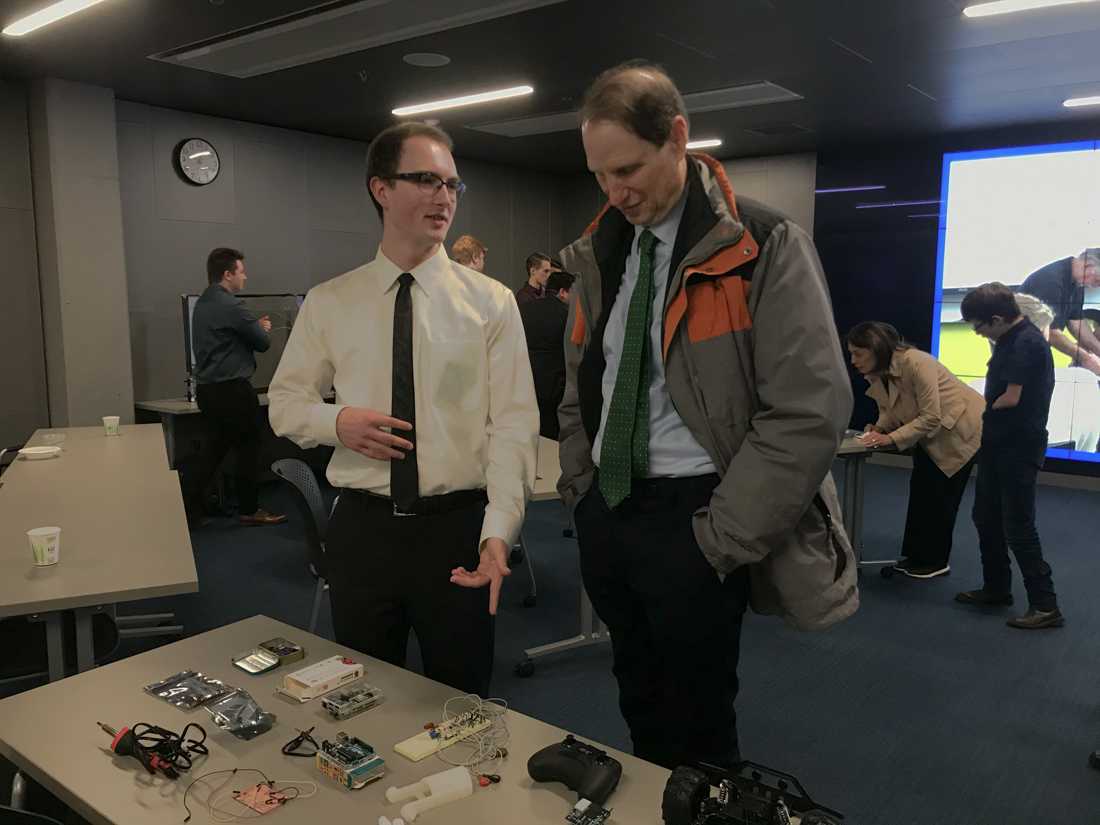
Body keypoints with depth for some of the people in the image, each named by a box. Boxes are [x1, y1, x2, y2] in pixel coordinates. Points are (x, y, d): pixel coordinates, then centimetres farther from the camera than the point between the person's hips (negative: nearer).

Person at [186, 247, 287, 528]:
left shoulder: (202, 304, 12)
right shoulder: (230, 305, -17)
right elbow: (263, 342, -10)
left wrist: (256, 326, 15)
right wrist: (263, 329, 11)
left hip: (206, 387, 9)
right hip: (232, 389, -9)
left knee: (216, 446, 16)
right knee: (248, 446, 5)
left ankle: (191, 511, 16)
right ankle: (249, 510, 14)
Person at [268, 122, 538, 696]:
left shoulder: (491, 302, -4)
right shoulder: (328, 303, 2)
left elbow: (513, 424, -9)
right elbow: (284, 400, 11)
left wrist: (497, 532, -21)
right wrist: (336, 422, -12)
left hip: (458, 525, -1)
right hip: (362, 527, 2)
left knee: (461, 699, 15)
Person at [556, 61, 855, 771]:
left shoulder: (765, 247, -11)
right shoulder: (600, 253, 8)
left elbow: (810, 413, -17)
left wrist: (721, 539, -16)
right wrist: (580, 488, 10)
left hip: (690, 518, -6)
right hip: (605, 512, 6)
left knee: (698, 725, 8)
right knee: (641, 706, 20)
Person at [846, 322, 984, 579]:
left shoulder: (916, 363, -33)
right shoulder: (875, 374, -8)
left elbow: (931, 417, -32)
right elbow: (889, 412, 0)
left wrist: (891, 438, -35)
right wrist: (878, 428, -21)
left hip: (961, 428, -8)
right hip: (931, 433, 8)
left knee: (940, 495, -2)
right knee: (919, 489, 9)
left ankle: (935, 561, 12)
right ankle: (914, 555, 20)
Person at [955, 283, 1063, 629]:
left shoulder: (1025, 343, -20)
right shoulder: (1009, 339, 9)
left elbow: (1011, 398, -21)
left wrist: (990, 407, -3)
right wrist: (991, 410, -3)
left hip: (1019, 448, -10)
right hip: (999, 444, 10)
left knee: (1017, 527, -3)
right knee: (986, 518, 18)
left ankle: (1046, 606, 7)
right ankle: (996, 588, 32)